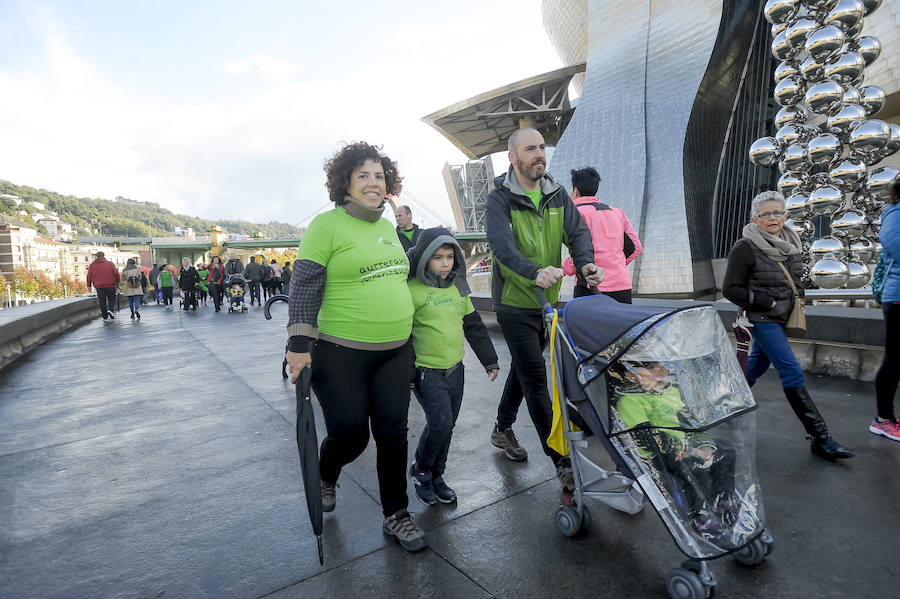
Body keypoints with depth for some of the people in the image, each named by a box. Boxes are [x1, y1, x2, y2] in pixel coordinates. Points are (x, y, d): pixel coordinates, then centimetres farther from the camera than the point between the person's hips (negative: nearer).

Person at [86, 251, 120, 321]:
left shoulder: (92, 265, 8)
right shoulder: (110, 263, 1)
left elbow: (89, 276, 8)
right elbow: (116, 273, -3)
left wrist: (89, 285, 17)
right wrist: (117, 282, 9)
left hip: (99, 286, 2)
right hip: (110, 285, -1)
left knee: (102, 301, 7)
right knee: (112, 299, 11)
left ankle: (105, 316, 7)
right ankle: (110, 309, -16)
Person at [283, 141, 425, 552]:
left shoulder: (388, 228, 13)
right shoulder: (327, 225, -8)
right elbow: (304, 288, -11)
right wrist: (300, 344, -15)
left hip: (395, 352, 6)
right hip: (342, 353, -5)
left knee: (393, 433, 7)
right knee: (349, 434, 5)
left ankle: (396, 515, 26)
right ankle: (325, 478, 42)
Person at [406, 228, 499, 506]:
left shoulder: (458, 288, 10)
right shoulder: (413, 290, -10)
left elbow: (474, 326, 17)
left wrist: (489, 360, 17)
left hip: (455, 369, 6)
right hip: (427, 371, -6)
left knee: (448, 425, 12)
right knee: (440, 422, -13)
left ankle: (436, 475, 31)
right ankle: (420, 470, 14)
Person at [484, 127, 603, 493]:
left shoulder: (557, 195, 6)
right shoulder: (500, 199, -12)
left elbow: (577, 231, -5)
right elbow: (502, 244, -28)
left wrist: (585, 262, -28)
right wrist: (535, 272, -46)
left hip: (546, 301, 6)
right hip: (514, 302, -6)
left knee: (524, 369, 19)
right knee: (536, 380, -4)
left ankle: (502, 430, 40)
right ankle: (562, 462, 5)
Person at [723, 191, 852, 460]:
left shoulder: (791, 243, 8)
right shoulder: (745, 248, -15)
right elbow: (731, 289, -14)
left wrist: (796, 297, 9)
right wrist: (766, 302, -16)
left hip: (781, 317, 8)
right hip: (762, 319, -8)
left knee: (756, 366, 16)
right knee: (793, 374, -10)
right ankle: (819, 437, -4)